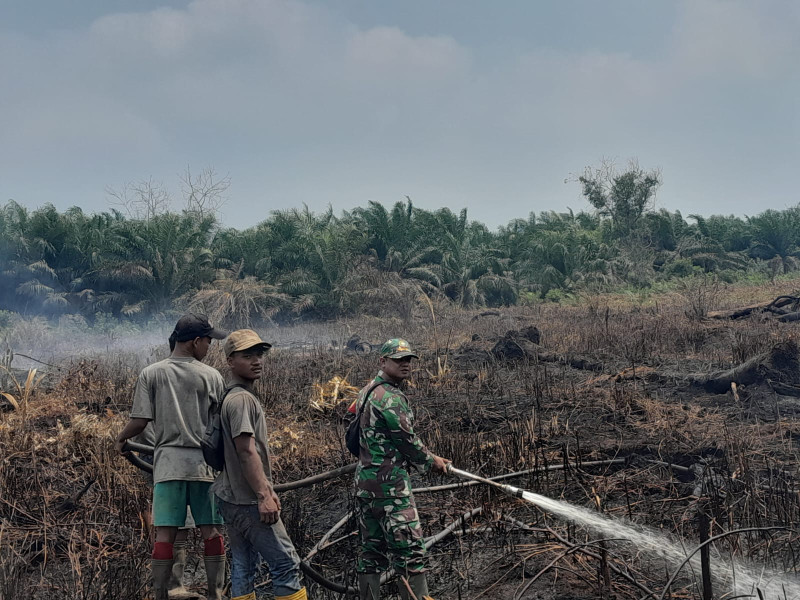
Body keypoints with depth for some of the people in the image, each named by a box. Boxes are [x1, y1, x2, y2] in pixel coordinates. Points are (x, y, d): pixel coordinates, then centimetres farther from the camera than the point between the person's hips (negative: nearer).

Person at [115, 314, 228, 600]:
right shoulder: (211, 376, -1)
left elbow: (139, 421, -3)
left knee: (165, 534, 3)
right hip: (205, 464, -1)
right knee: (212, 532, 6)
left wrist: (121, 438, 17)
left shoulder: (151, 374, 1)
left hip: (168, 465, 1)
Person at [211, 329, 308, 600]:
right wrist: (264, 496, -24)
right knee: (286, 564, -7)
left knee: (242, 567, 10)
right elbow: (246, 451, -22)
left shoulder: (234, 396, 16)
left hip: (233, 497, 10)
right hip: (248, 500, -10)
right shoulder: (241, 399, -15)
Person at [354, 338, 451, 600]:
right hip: (389, 483, -10)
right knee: (410, 551, -8)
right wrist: (431, 461, 5)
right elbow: (407, 440, -13)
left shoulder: (367, 392, 15)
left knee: (372, 551, 12)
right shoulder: (391, 397, -15)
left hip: (364, 481, 10)